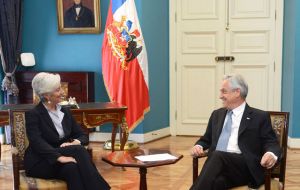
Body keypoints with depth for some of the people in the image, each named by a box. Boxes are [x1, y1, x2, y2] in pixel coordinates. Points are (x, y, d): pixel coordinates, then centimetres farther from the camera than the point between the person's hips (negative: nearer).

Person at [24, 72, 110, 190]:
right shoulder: (33, 114, -7)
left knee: (71, 167, -34)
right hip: (40, 162, -5)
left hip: (60, 159, 5)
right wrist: (59, 157, -36)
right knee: (78, 150, -30)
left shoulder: (65, 112, 11)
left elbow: (83, 136, 9)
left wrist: (75, 142, -15)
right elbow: (37, 143, -22)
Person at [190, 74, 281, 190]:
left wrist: (271, 155, -22)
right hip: (217, 162, 3)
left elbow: (271, 143, 3)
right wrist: (198, 146, 5)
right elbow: (206, 139, 29)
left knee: (217, 156, -35)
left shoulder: (260, 117, 8)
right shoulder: (217, 114, 24)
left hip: (244, 168, -3)